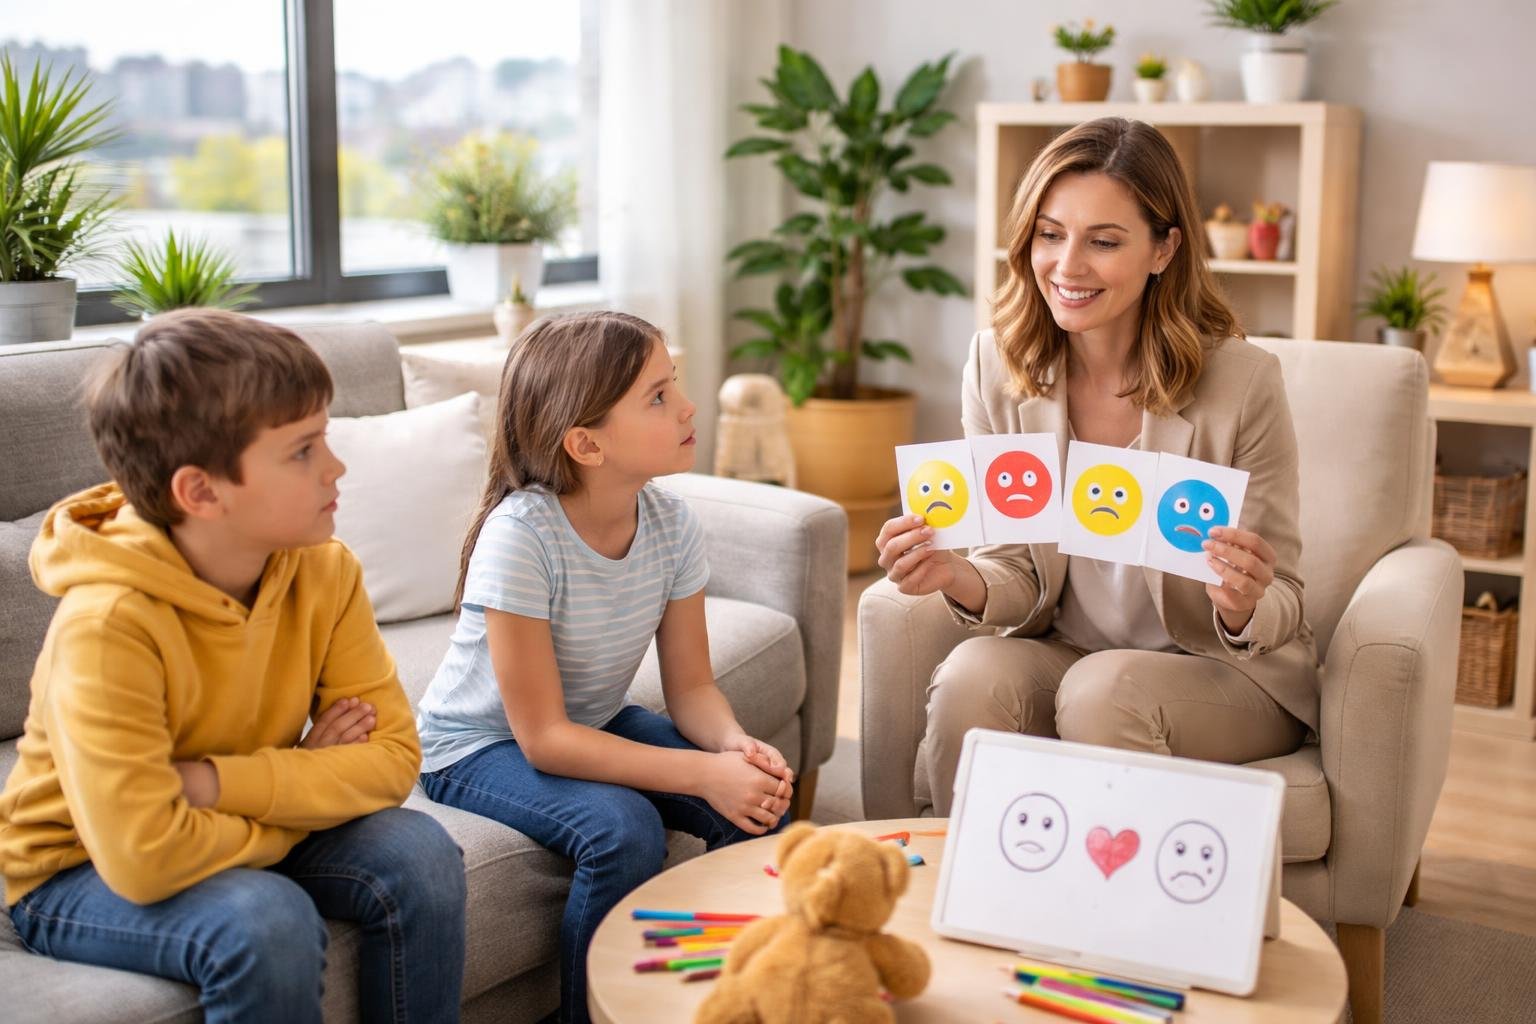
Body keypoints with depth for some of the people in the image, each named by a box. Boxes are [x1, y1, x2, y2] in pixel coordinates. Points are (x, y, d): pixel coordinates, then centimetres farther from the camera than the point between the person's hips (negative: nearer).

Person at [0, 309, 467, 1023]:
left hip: (237, 832, 5)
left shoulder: (324, 571, -14)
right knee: (269, 924, -33)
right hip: (80, 875, -5)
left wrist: (214, 782, -28)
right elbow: (146, 858, -36)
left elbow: (392, 756, -16)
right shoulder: (108, 623, -31)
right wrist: (303, 786, -20)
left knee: (420, 855, -19)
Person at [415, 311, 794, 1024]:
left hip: (598, 725, 6)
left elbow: (691, 688, -5)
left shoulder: (671, 524, -12)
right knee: (624, 830, -31)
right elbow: (544, 737, -29)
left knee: (760, 801, -14)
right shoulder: (521, 535, -30)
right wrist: (705, 774, -35)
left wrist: (737, 745, -28)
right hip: (479, 748, -6)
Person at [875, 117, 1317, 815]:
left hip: (1225, 675, -2)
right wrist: (959, 581, -24)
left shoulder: (1243, 381, -16)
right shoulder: (997, 364, -6)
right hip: (1062, 651, 3)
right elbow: (1022, 580, -2)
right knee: (972, 676, -27)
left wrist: (1242, 606, -32)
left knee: (1103, 690, -32)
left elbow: (1278, 613, -9)